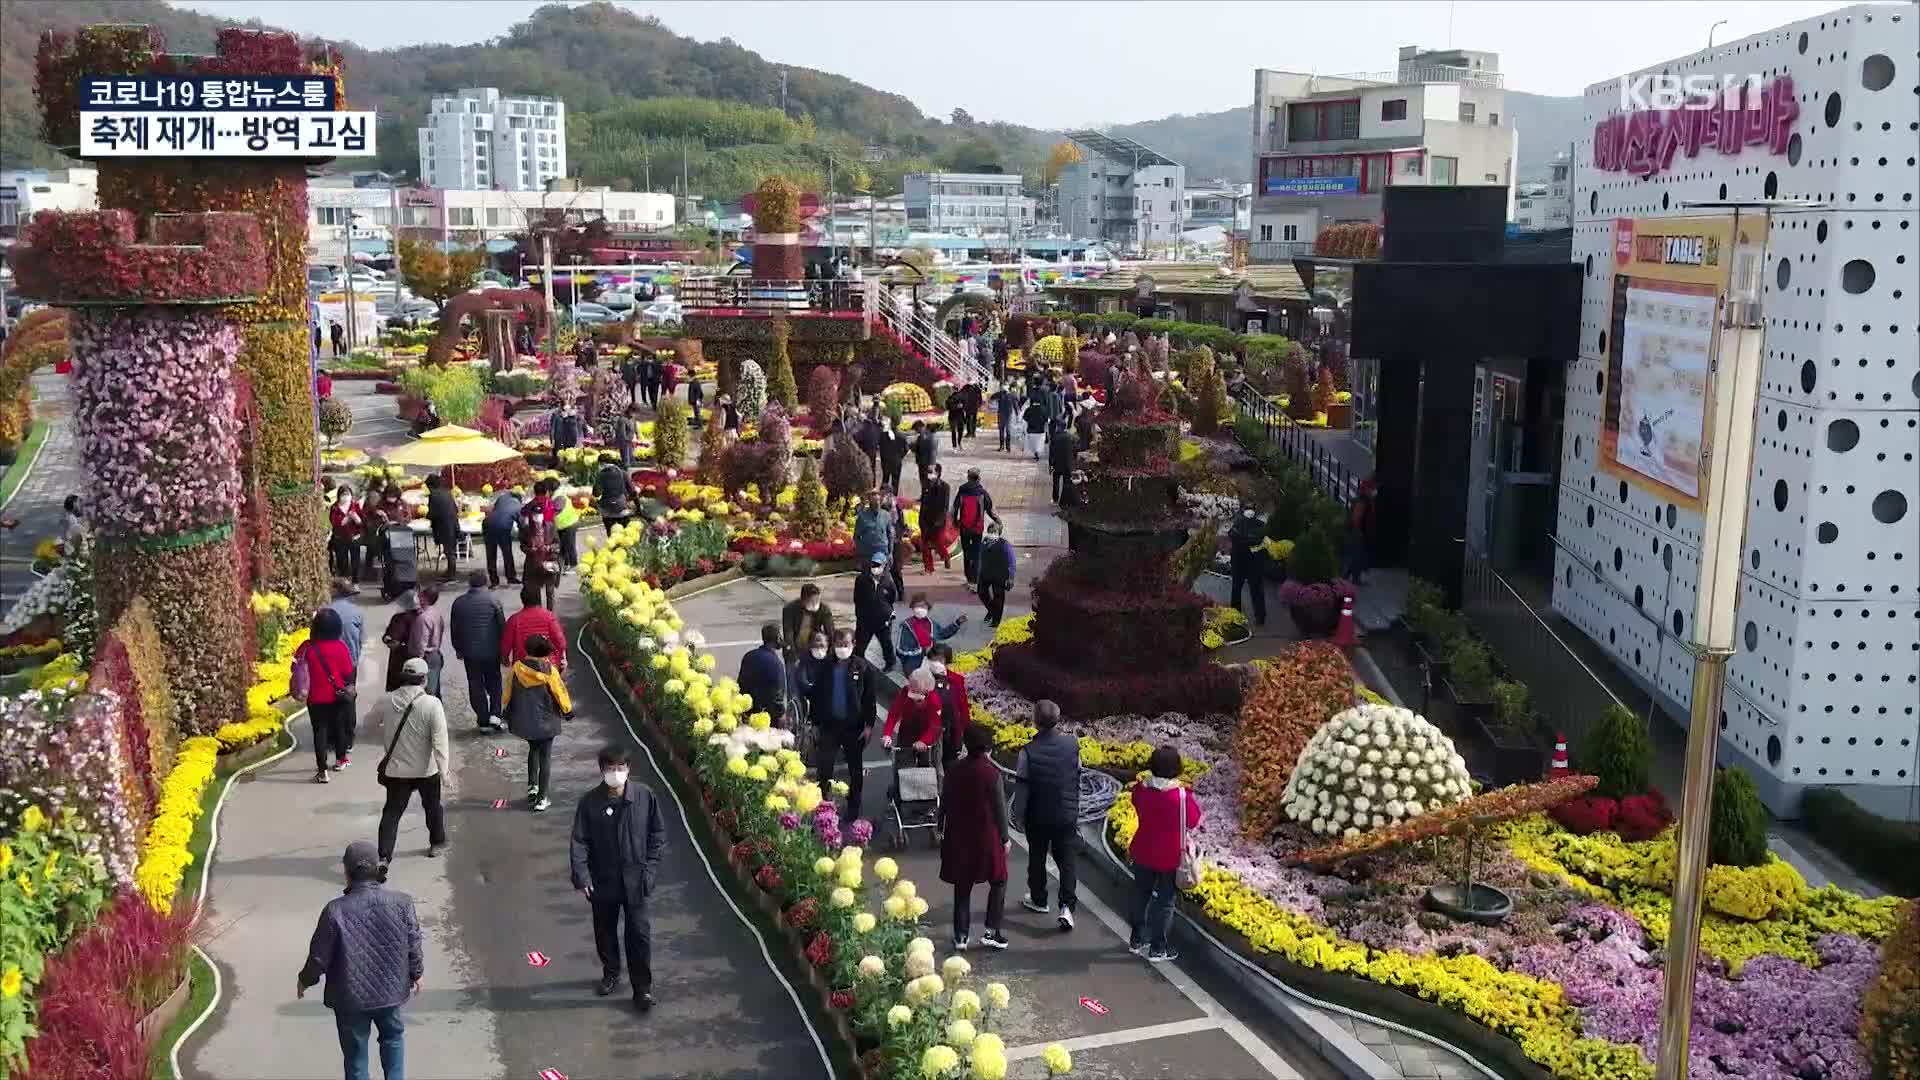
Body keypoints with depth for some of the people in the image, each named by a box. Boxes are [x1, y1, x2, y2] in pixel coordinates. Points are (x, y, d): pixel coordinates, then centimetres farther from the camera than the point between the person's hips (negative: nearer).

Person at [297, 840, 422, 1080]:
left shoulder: (335, 910, -22)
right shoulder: (401, 903, -15)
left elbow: (319, 956, -13)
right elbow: (413, 947, -5)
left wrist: (305, 980, 8)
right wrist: (417, 973, 14)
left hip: (350, 997, -2)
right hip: (390, 991, 2)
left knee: (355, 1051, 17)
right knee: (393, 1036, 29)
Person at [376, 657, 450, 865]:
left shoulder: (388, 701, -9)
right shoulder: (431, 704, -20)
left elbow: (380, 729, 6)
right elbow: (439, 740, -21)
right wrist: (443, 768, -16)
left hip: (396, 769, 2)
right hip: (426, 770, -2)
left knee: (392, 812, 8)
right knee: (433, 807, 20)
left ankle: (384, 854, 0)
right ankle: (437, 844, 36)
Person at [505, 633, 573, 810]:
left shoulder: (517, 667, -9)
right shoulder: (550, 671, -16)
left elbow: (508, 692, 2)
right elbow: (560, 693, -7)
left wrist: (505, 710, 19)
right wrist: (568, 711, 11)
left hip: (523, 721, 3)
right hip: (546, 721, -3)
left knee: (533, 749, 27)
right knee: (545, 756, 7)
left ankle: (532, 785, 17)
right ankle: (541, 798, 7)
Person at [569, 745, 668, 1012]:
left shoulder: (644, 796, -9)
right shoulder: (589, 802, -10)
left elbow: (658, 833, 0)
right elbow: (578, 841, -7)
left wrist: (651, 867, -6)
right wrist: (581, 876, -14)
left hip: (634, 878, -1)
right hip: (602, 879, 1)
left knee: (638, 933, -1)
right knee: (605, 930, 17)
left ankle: (643, 988, 9)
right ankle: (611, 973, 39)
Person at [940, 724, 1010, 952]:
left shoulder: (954, 772, -2)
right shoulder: (991, 773, -14)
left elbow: (944, 804, 7)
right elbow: (999, 808, -11)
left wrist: (942, 830, 20)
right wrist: (1005, 837, 0)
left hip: (959, 838, 4)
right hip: (987, 838, -4)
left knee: (962, 887, 13)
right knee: (998, 882, 13)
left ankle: (961, 936, 14)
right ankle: (991, 931, 7)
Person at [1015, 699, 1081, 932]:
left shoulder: (1029, 752, -19)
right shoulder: (1072, 744, -10)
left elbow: (1022, 789, -14)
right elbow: (1078, 776, 1)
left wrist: (1020, 817, 0)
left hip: (1038, 816, -2)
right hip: (1068, 814, 2)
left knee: (1037, 858, 19)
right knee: (1066, 860, 9)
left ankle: (1038, 899, 34)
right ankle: (1067, 906, -5)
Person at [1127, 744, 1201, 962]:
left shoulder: (1140, 789, -11)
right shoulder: (1182, 796, -24)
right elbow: (1194, 821, -8)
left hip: (1143, 853, 4)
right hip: (1170, 857, -4)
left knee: (1141, 895, 21)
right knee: (1165, 901, 10)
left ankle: (1137, 940, 33)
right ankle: (1158, 948, 15)